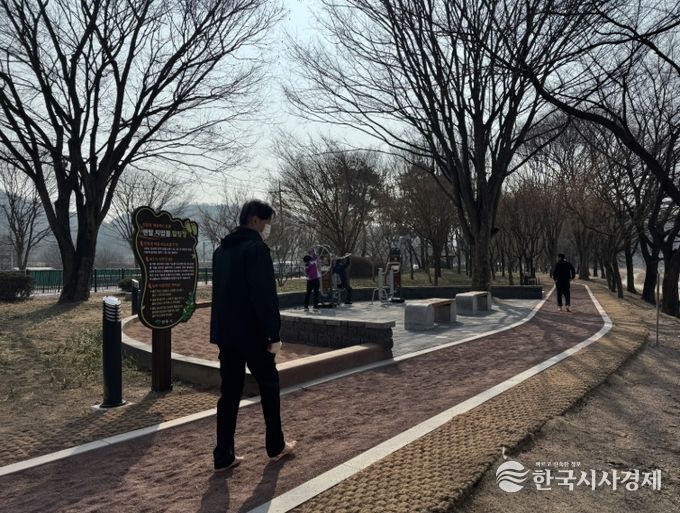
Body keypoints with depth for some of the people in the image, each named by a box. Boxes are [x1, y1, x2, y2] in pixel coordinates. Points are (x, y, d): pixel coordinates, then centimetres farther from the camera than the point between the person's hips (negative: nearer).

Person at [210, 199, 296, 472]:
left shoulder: (221, 250, 13)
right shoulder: (256, 248, -14)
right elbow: (265, 296, -20)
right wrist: (273, 334, -16)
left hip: (225, 333, 7)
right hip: (252, 334, -7)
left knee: (229, 393, 11)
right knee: (269, 386, 11)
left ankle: (223, 456, 13)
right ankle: (276, 446, 23)